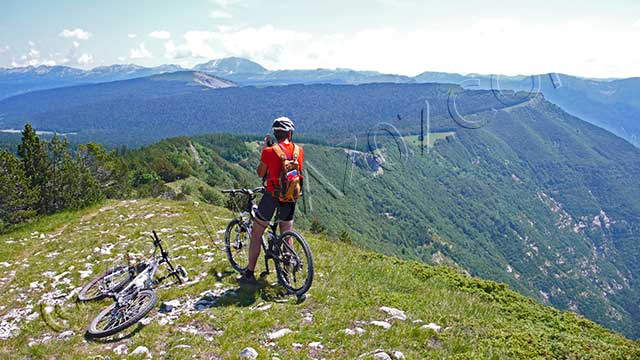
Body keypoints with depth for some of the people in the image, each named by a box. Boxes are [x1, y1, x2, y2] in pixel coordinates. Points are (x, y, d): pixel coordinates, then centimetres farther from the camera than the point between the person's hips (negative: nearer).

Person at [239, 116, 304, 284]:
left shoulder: (269, 151, -14)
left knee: (256, 234, 9)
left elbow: (260, 173, 0)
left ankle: (249, 274, 14)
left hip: (272, 195, -4)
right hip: (291, 197, 4)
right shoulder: (299, 150, -3)